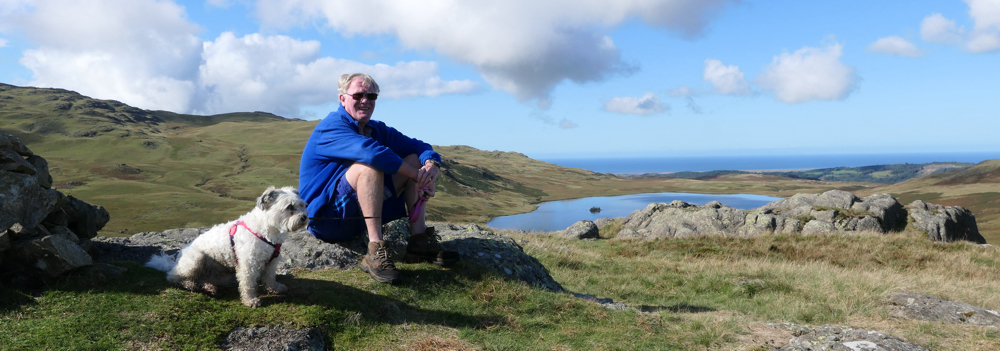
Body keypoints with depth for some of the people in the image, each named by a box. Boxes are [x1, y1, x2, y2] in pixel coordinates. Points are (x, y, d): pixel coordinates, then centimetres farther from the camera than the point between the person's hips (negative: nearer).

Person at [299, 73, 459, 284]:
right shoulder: (332, 127, -14)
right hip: (325, 217, -8)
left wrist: (432, 166, -19)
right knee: (371, 164, -31)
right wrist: (416, 175, -28)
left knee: (414, 159, 1)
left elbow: (420, 147, 4)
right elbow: (369, 151, -33)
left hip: (360, 216, 8)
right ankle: (376, 250, -35)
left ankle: (419, 241, -12)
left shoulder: (378, 130, 11)